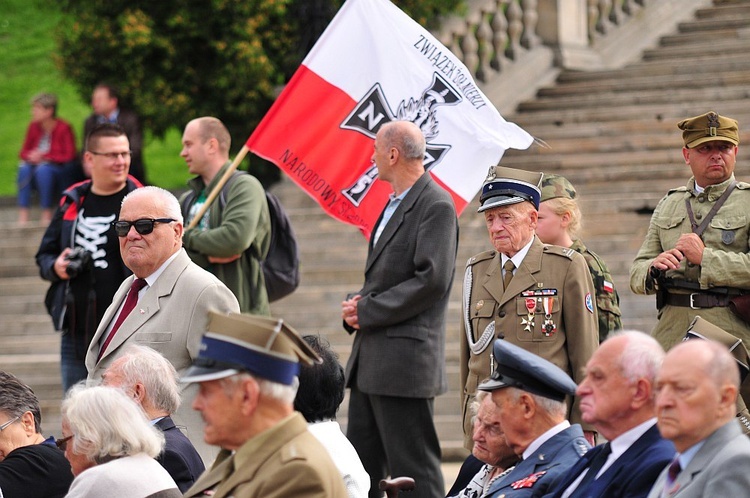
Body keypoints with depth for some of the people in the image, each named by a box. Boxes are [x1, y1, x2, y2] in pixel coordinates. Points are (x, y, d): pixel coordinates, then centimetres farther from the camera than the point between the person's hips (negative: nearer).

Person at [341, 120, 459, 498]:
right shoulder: (395, 205, 19)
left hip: (406, 358, -10)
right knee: (360, 465, 12)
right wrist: (357, 306, 4)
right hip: (370, 359, 10)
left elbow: (432, 279, -20)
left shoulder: (436, 206, -11)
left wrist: (368, 311, -15)